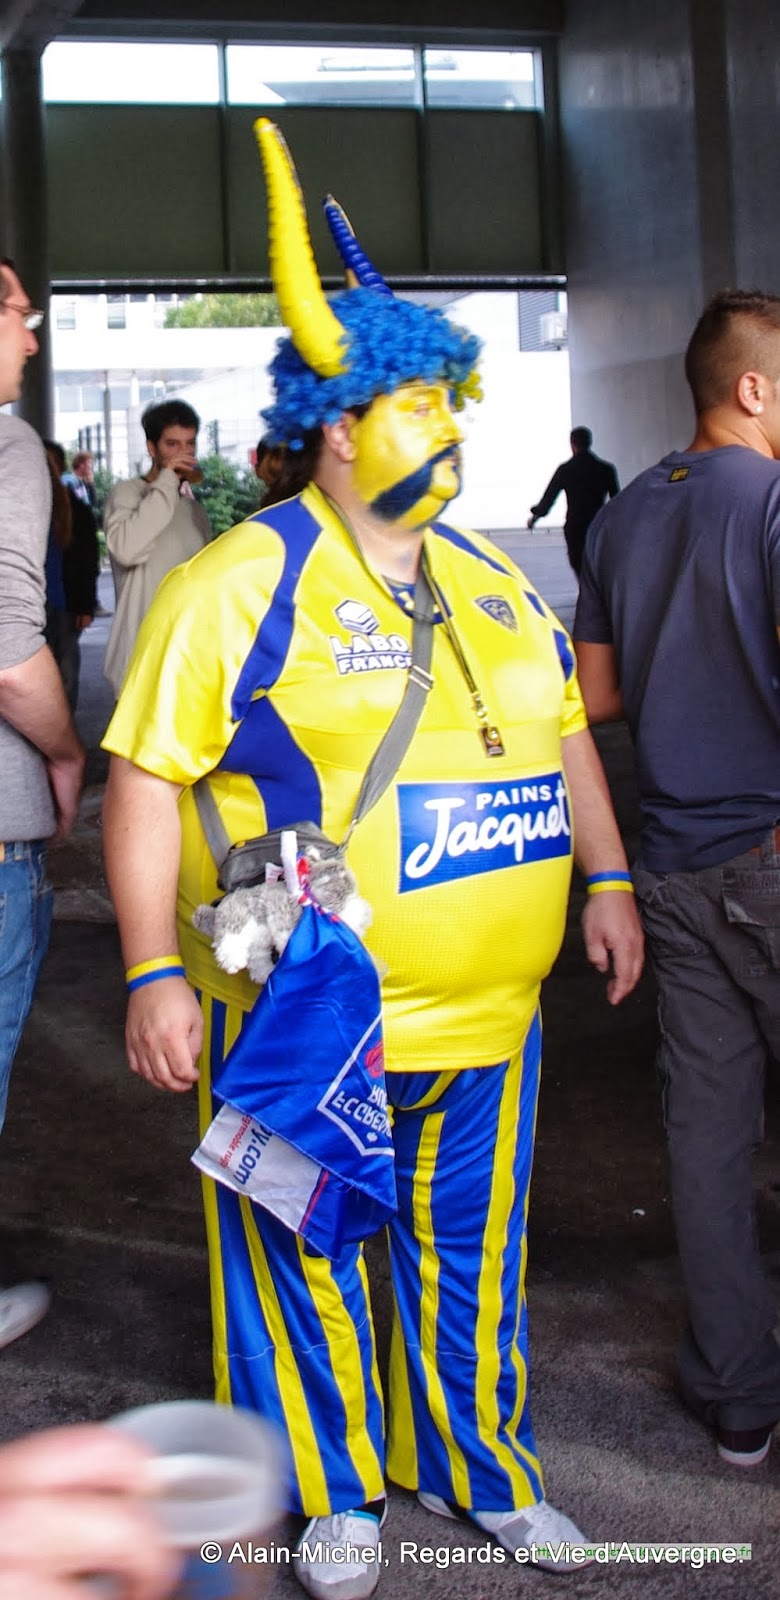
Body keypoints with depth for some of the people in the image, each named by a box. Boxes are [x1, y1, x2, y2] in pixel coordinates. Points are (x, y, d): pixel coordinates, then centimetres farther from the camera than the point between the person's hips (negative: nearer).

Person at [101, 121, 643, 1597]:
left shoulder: (493, 581, 11)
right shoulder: (240, 587, -11)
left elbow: (564, 739, 21)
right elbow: (144, 778, -13)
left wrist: (607, 881, 15)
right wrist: (155, 973, -17)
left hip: (485, 1018, 6)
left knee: (470, 1255, 19)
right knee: (310, 1268, 12)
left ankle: (480, 1467, 39)